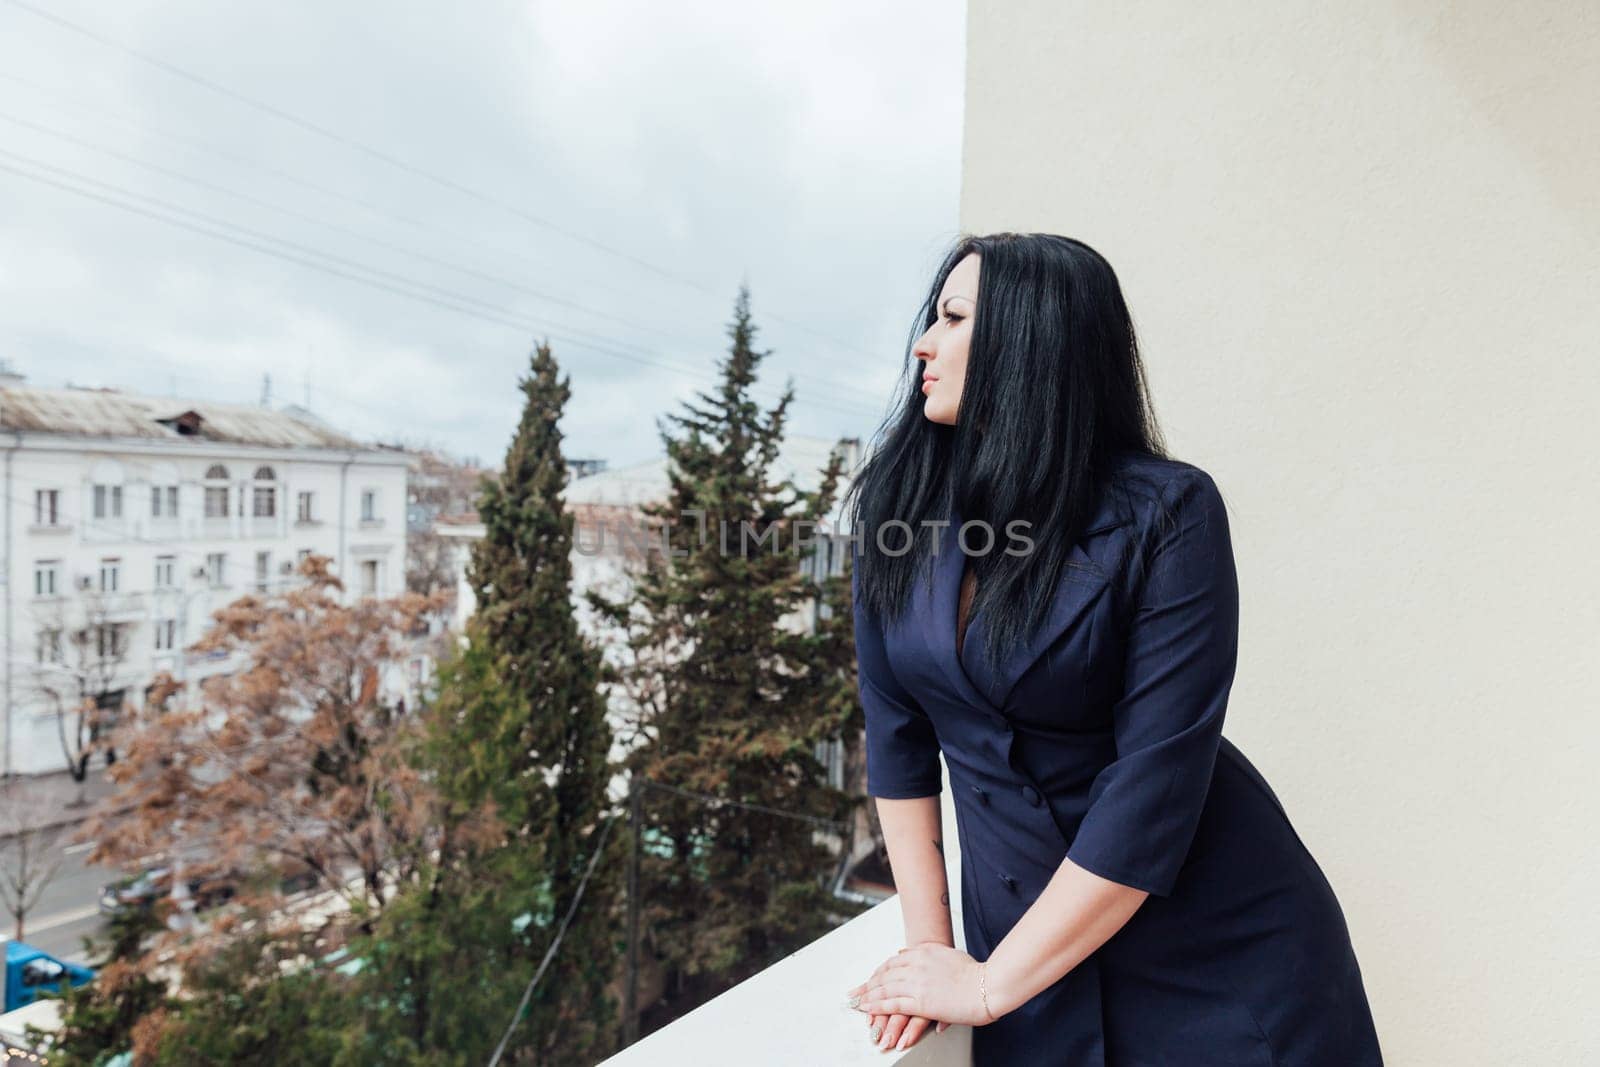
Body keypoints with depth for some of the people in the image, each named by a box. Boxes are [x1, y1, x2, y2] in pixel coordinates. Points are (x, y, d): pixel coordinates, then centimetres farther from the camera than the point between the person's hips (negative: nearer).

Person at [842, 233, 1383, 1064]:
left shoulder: (1166, 513, -18)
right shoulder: (898, 506, -5)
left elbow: (1154, 784, -20)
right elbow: (896, 731, -1)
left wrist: (989, 983, -16)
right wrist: (928, 939, -3)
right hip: (1024, 925, 3)